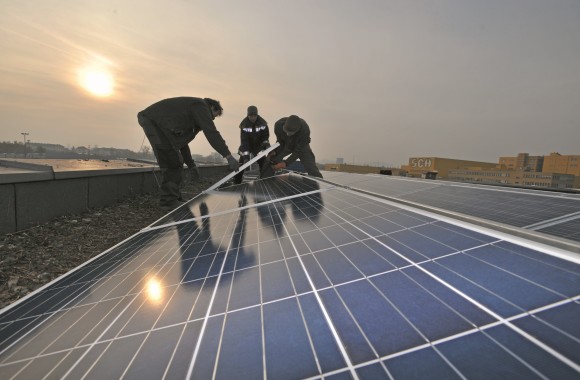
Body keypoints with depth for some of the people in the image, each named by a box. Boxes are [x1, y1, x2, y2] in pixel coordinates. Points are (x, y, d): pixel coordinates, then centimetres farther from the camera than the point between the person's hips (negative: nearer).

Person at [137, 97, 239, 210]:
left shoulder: (192, 106, 25)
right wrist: (229, 156, -22)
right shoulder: (201, 106, -4)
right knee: (172, 163, -8)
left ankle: (171, 199, 17)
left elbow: (182, 139, 26)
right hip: (154, 120, -10)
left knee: (175, 162, 11)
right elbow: (211, 132, -18)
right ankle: (169, 201, -3)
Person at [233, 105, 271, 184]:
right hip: (246, 146, -2)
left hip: (258, 146, 2)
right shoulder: (244, 124, -26)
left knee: (263, 164, 0)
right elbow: (244, 141, -30)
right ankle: (236, 182, 1)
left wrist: (266, 143, -27)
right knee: (241, 164, -8)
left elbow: (265, 135, -5)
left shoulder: (262, 123, -19)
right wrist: (246, 155, -37)